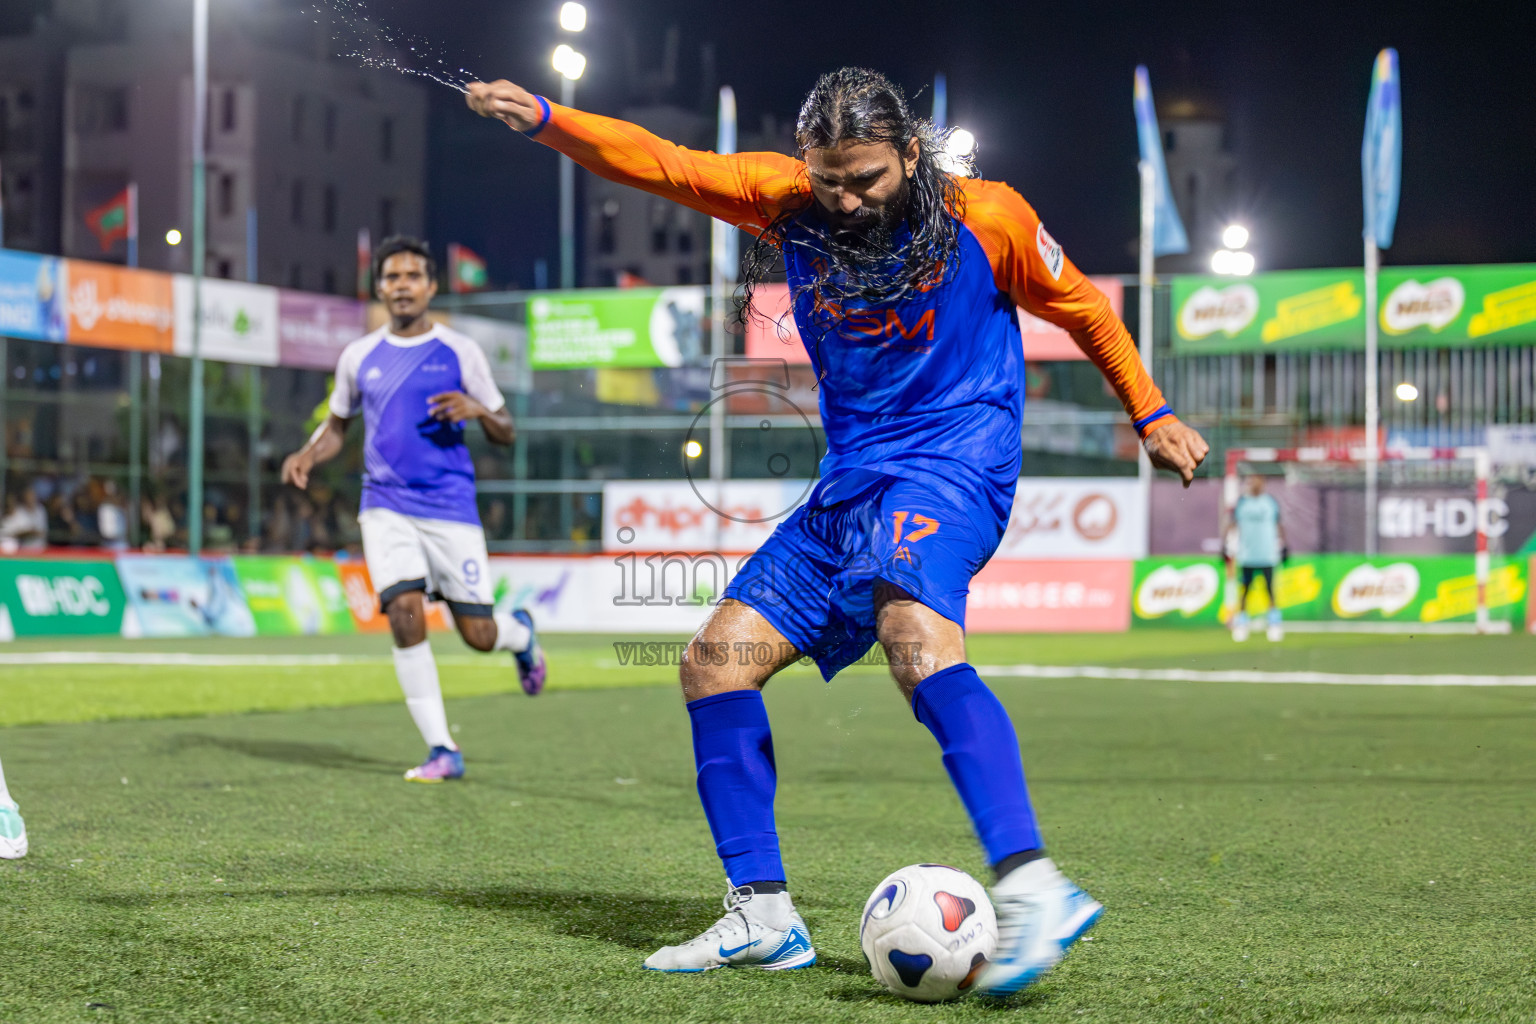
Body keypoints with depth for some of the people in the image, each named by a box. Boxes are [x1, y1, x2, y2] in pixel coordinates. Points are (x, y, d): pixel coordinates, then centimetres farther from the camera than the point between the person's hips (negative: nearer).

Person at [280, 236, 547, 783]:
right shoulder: (359, 356, 9)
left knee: (478, 635, -1)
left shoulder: (459, 352, 2)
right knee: (405, 613, -18)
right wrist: (308, 454, 1)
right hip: (386, 507, 1)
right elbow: (337, 425, 22)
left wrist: (477, 409, -16)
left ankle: (520, 631, 39)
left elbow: (505, 433, 6)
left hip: (452, 510, -1)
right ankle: (442, 751, -9)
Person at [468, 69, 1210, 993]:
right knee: (716, 662, 0)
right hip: (851, 482, 7)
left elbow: (1080, 307, 9)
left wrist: (1153, 415, 16)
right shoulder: (787, 201, 2)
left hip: (955, 462, -6)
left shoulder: (988, 220, -6)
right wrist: (544, 118, -17)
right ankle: (764, 916, 6)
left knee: (914, 630, -36)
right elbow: (661, 163, -4)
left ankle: (1033, 889, -46)